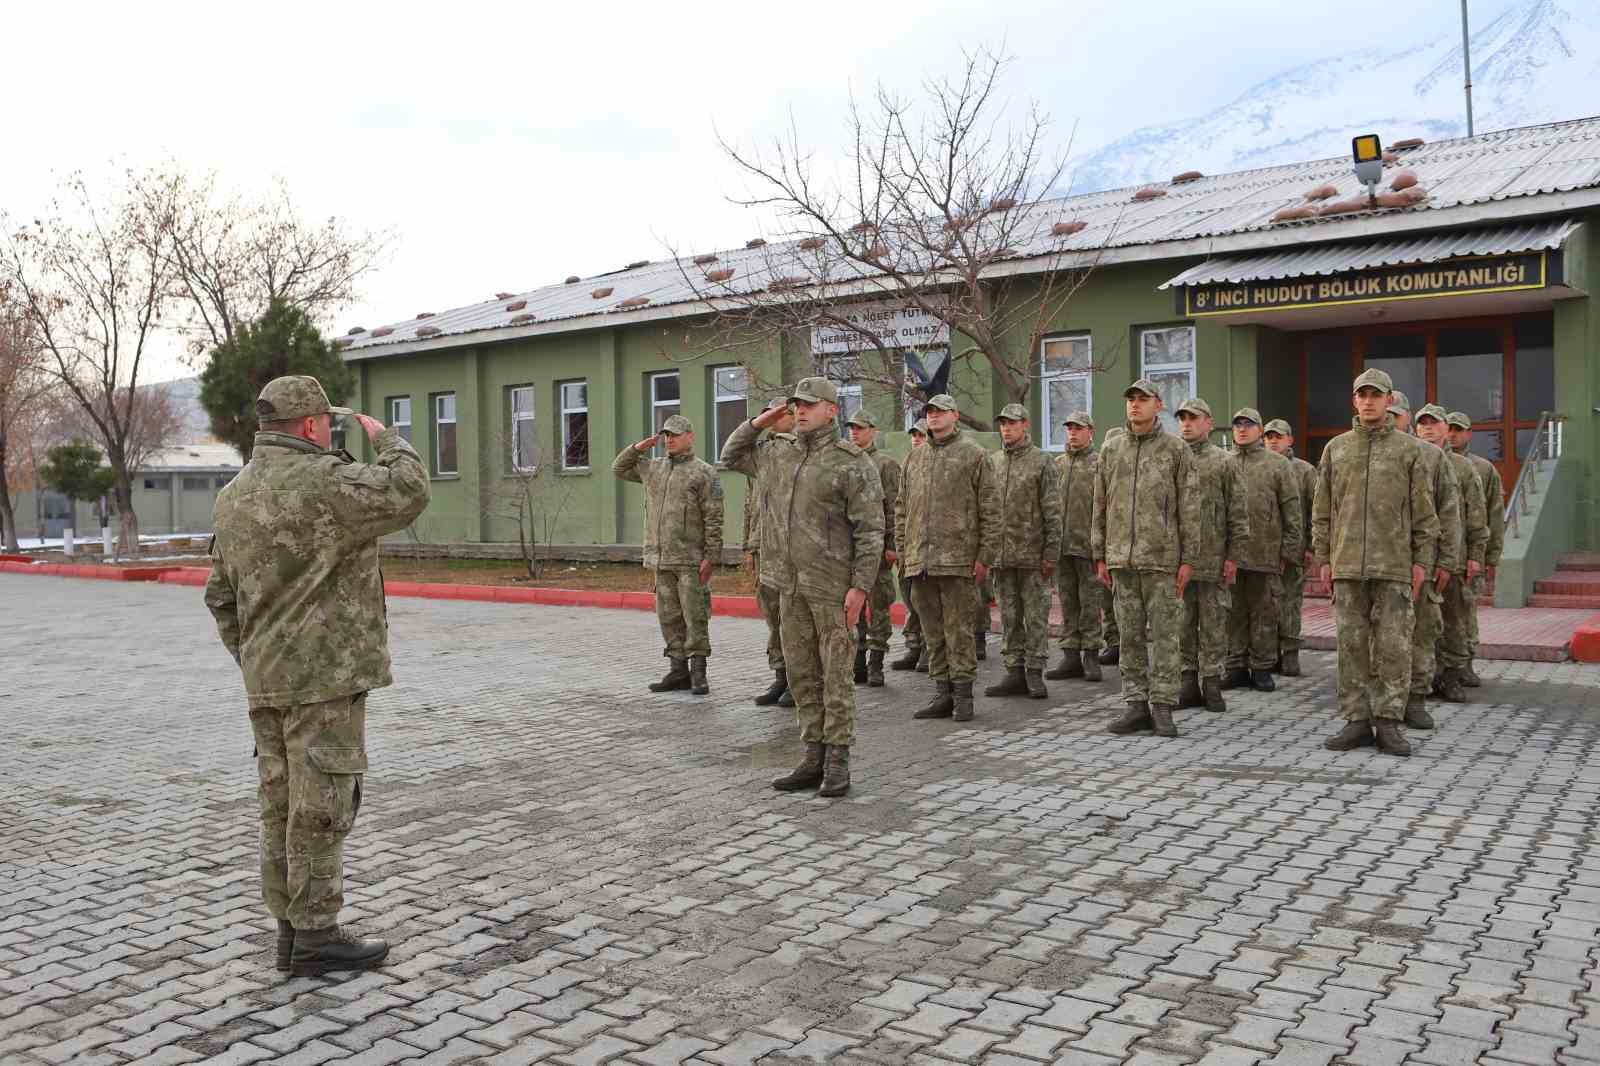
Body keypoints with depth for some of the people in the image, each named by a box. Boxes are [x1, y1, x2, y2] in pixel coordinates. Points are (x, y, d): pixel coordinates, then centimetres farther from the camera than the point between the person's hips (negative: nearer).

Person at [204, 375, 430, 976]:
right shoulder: (321, 480, -15)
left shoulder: (233, 495, 13)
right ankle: (315, 938, 5)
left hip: (266, 680, 9)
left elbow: (221, 595, 16)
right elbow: (409, 493, -18)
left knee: (283, 804, 13)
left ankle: (291, 927, 20)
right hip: (325, 675, -8)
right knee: (321, 807, -2)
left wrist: (250, 661, 21)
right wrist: (384, 439, -1)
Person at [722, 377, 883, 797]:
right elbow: (731, 455, 27)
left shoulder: (853, 463, -9)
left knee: (835, 675, 0)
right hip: (790, 584, 7)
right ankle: (814, 758, 19)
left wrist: (860, 587, -17)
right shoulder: (777, 451, 11)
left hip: (832, 587, -6)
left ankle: (837, 762, 8)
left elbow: (870, 531, -11)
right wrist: (758, 422, 12)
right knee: (801, 674, 10)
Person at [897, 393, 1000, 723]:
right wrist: (903, 550, 12)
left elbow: (990, 509, -3)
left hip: (957, 558, -5)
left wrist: (984, 556, -8)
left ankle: (963, 694, 6)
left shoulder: (973, 454, 0)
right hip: (919, 561, 5)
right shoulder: (915, 457, 17)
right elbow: (902, 508, 19)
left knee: (958, 628, -2)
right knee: (932, 631, 9)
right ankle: (942, 694, 16)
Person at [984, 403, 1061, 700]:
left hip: (1032, 553, -5)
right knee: (1009, 617, 9)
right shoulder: (992, 461, 11)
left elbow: (1053, 511, -6)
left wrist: (1051, 552, -11)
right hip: (1001, 553, 5)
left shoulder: (1041, 462, -3)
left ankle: (1035, 673, 7)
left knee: (1036, 616, 1)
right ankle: (1015, 673, 15)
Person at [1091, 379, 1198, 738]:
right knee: (1130, 634, 7)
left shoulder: (1176, 450, 0)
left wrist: (1187, 559, -7)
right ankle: (1137, 705, 14)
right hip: (1122, 557, 4)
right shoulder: (1112, 450, 11)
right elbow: (1100, 507, 12)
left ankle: (1162, 706, 6)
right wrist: (1100, 557, 8)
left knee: (1164, 633, 0)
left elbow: (1189, 508, -2)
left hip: (1161, 557, -4)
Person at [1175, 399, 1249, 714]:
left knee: (1213, 624, 3)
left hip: (1212, 559, -3)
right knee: (1183, 624, 7)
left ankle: (1212, 684, 10)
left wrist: (1233, 556, -7)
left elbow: (1238, 513, -1)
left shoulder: (1225, 462, 2)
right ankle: (1189, 684, 14)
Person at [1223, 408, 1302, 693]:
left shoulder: (1278, 464, 6)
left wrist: (1290, 549, -3)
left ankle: (1261, 667, 12)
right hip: (1228, 552, 2)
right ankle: (1236, 667, 13)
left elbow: (1292, 510, 3)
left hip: (1265, 553, -2)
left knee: (1264, 612, 4)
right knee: (1233, 612, 5)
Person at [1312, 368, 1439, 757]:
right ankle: (1356, 721, 11)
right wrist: (1322, 558, 5)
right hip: (1347, 564, 2)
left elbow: (1424, 511, 4)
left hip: (1394, 565, -2)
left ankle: (1388, 722, 7)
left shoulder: (1408, 449, 5)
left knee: (1393, 645, 0)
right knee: (1352, 644, 4)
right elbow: (1322, 510, 11)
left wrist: (1421, 561, -2)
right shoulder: (1335, 448, 10)